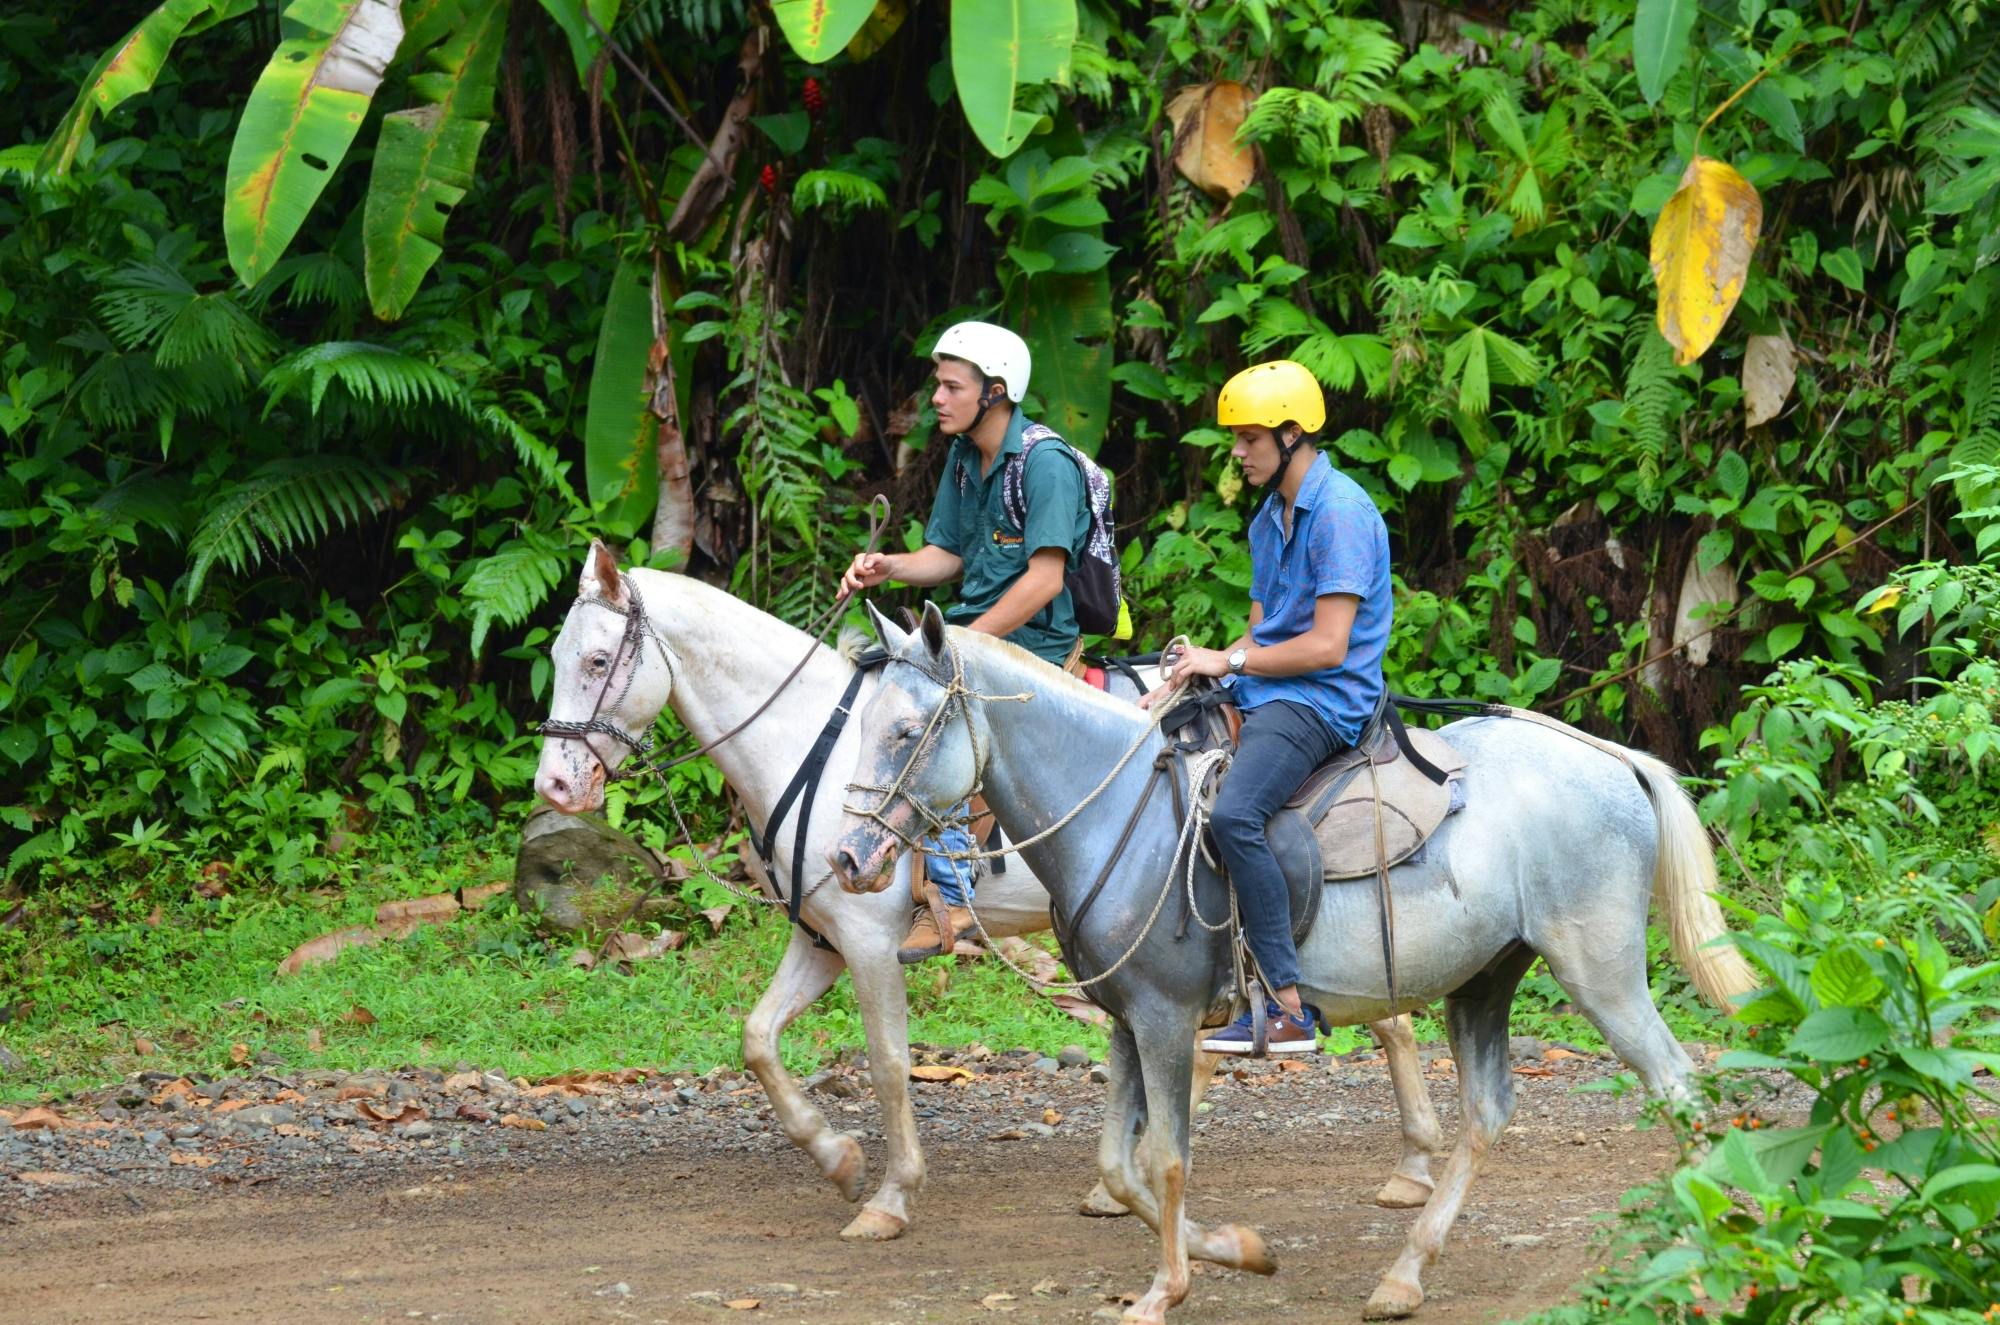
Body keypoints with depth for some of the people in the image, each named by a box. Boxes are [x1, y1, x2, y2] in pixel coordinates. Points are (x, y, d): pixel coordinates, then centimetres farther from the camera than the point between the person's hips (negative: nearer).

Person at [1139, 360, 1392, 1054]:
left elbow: (1325, 645, -19)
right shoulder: (1269, 519, 18)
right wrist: (1188, 679, 4)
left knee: (1233, 813, -33)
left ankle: (1289, 1008, -32)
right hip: (1261, 693, 11)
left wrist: (1229, 662, -12)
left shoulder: (1340, 513, -13)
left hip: (1323, 702, -11)